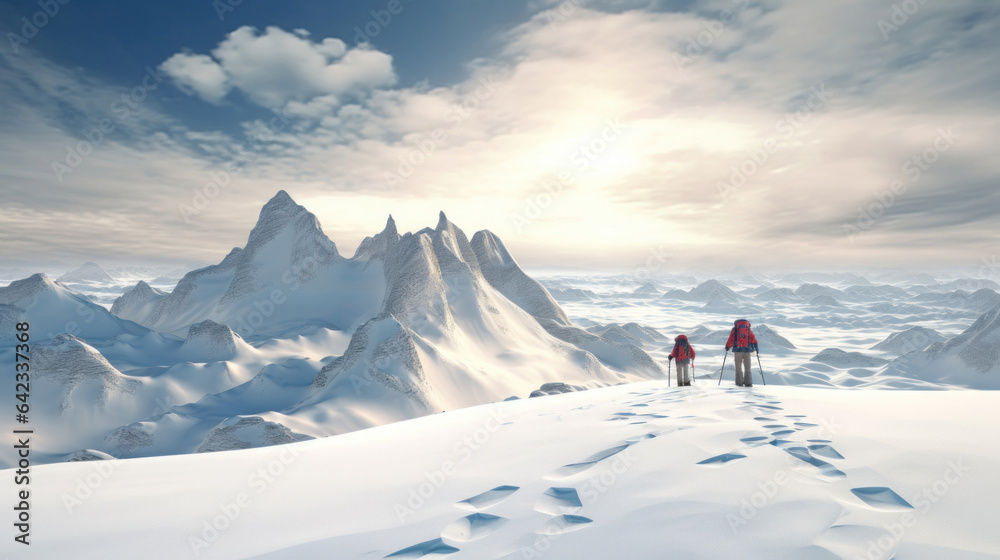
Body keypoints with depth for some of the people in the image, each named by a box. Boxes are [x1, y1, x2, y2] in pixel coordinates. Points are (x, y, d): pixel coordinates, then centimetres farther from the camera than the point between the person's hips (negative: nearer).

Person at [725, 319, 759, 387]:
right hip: (747, 349, 1)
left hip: (737, 350, -1)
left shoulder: (734, 330, 6)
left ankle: (739, 383, 3)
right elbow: (753, 339, 3)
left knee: (738, 367, 7)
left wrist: (727, 347, 10)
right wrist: (756, 346, 6)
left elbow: (731, 340, 0)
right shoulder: (748, 329, 12)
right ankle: (748, 383, -1)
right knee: (747, 367, 6)